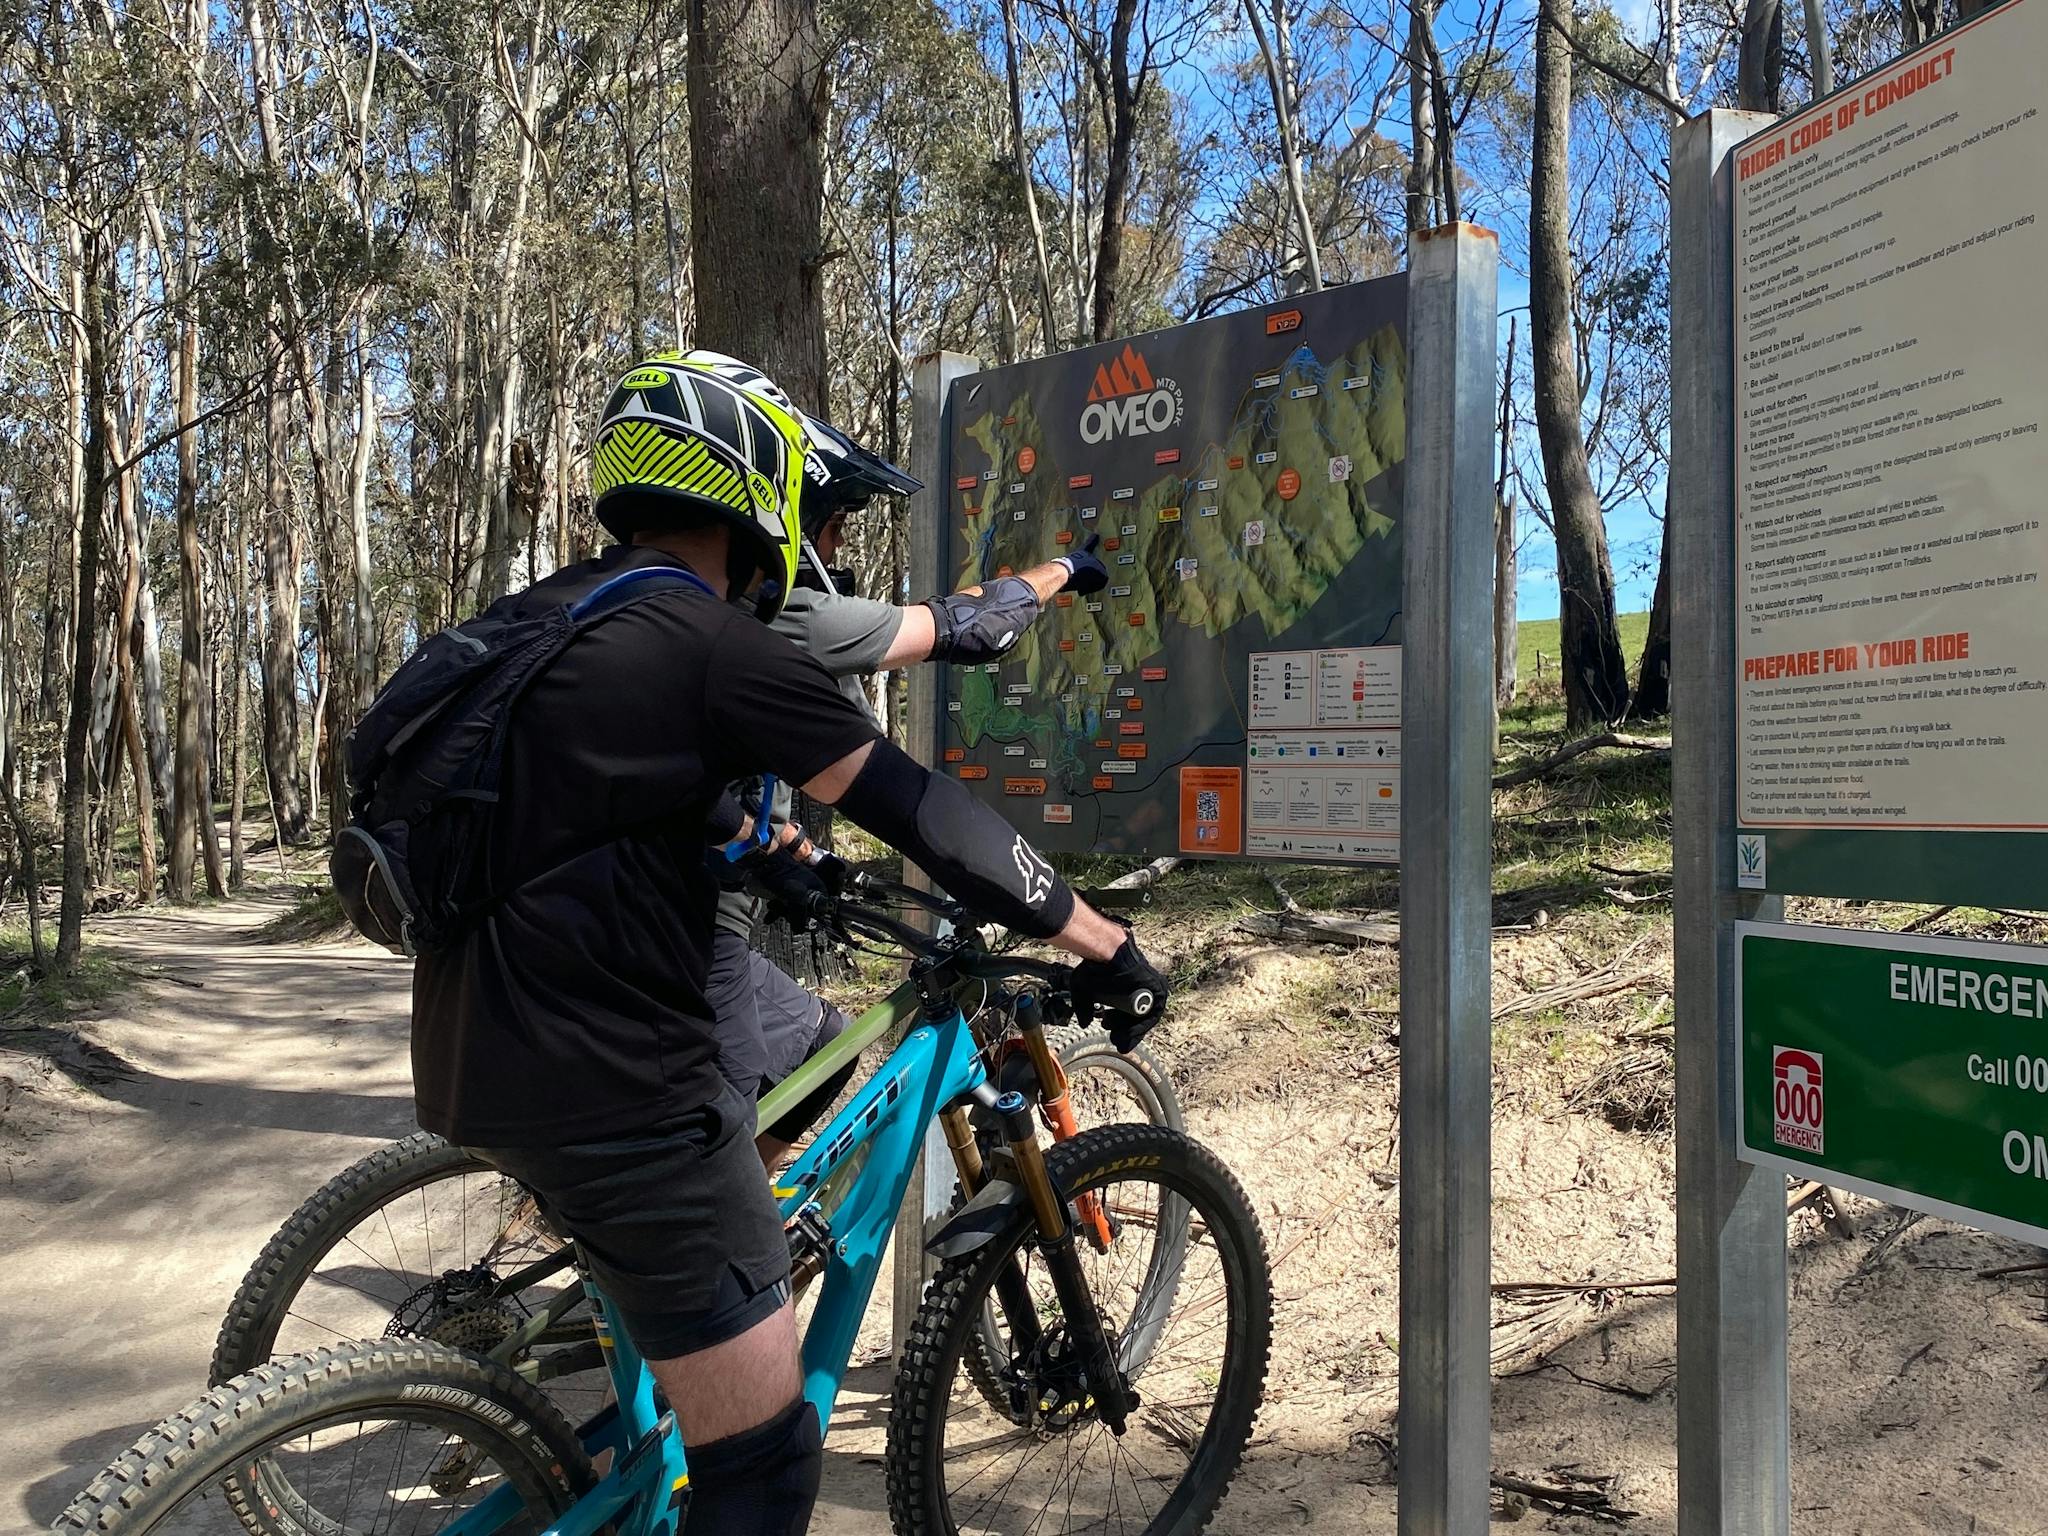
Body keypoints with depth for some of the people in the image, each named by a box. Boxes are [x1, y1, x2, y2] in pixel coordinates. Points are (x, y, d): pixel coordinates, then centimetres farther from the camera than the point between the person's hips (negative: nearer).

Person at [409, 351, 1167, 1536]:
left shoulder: (541, 618, 13)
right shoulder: (718, 646, -13)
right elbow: (926, 813, -14)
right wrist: (1107, 945, -4)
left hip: (476, 1057, 9)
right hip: (606, 1083, -9)